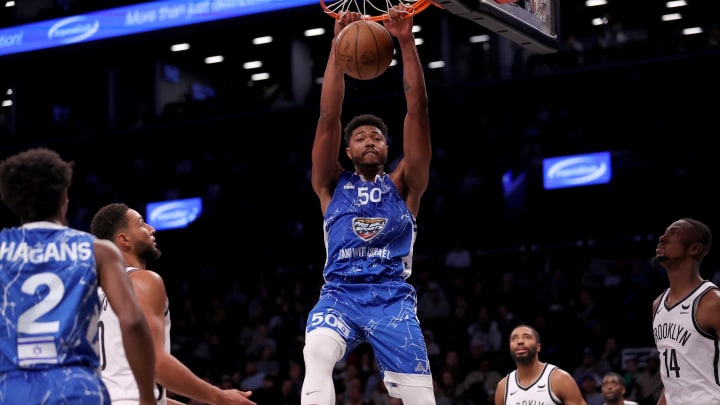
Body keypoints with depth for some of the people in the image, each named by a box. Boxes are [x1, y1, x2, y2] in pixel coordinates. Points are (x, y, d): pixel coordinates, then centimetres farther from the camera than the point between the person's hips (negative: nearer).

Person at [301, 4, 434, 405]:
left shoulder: (404, 185, 13)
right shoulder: (332, 185, 15)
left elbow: (418, 111, 4)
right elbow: (329, 117, 5)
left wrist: (406, 42, -3)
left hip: (393, 297, 0)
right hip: (340, 294, 0)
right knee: (317, 356, -31)